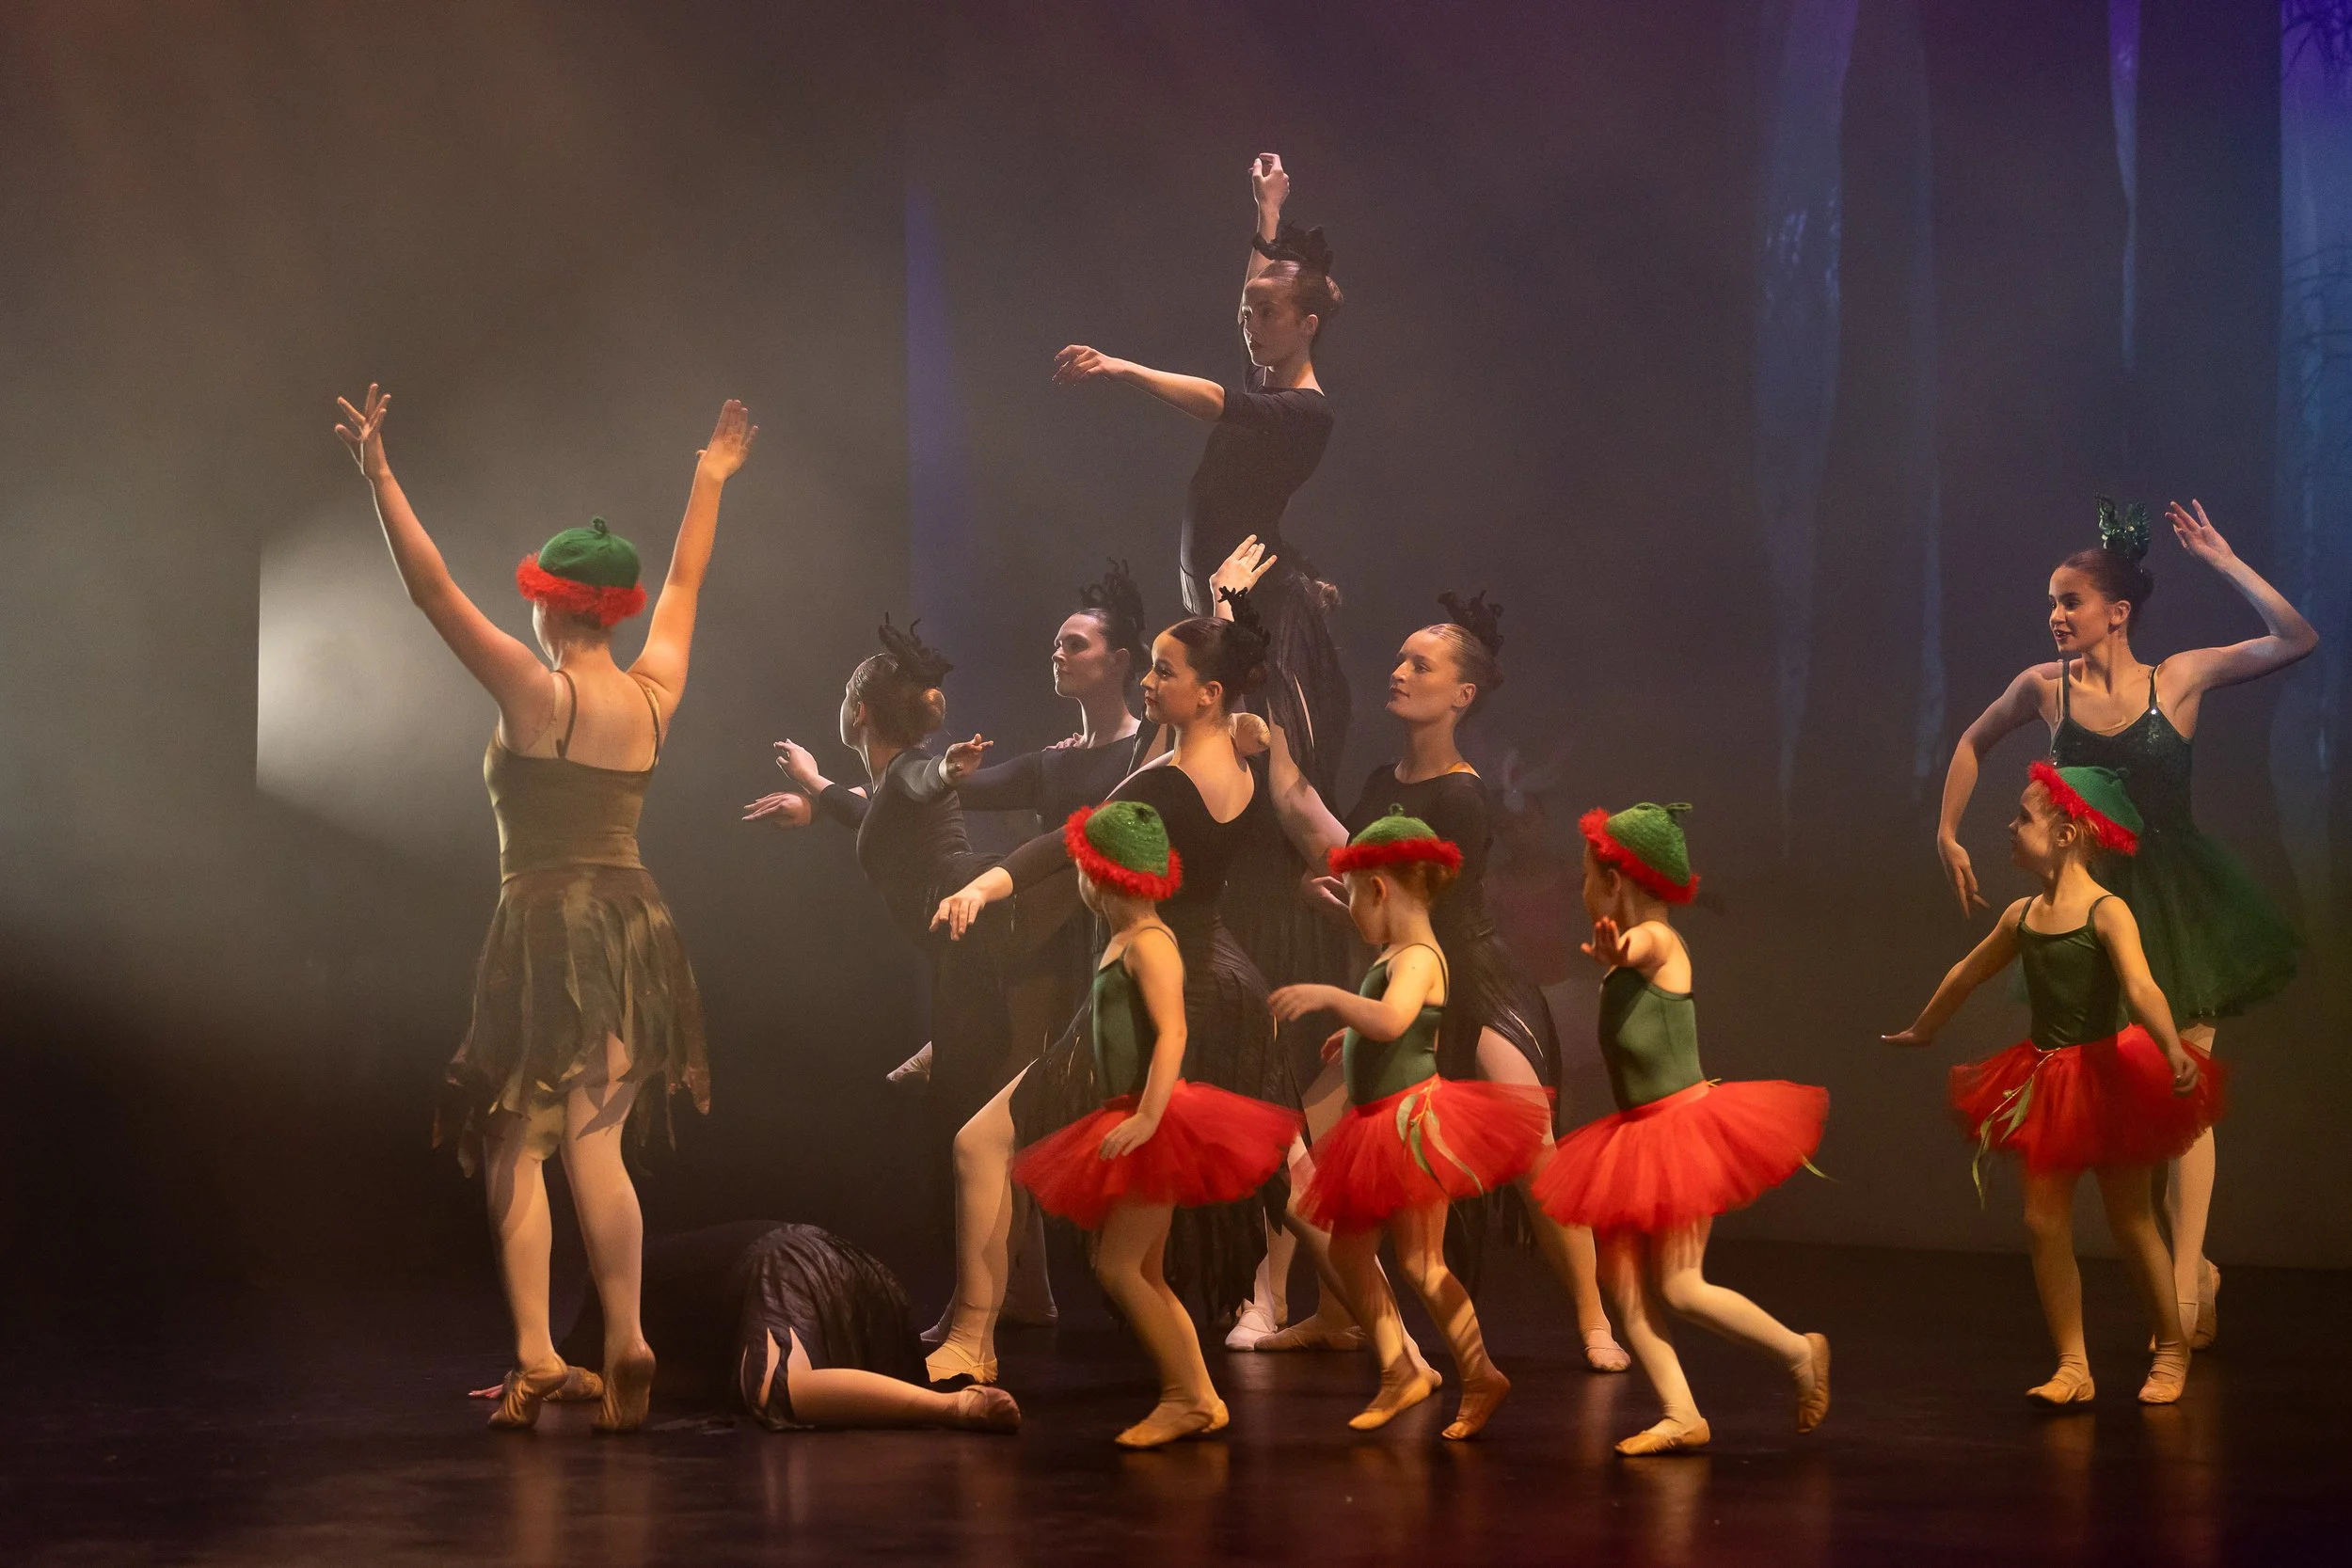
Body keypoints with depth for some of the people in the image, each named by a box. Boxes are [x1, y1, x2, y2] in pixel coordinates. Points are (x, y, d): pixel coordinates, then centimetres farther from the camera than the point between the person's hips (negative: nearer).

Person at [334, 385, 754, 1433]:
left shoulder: (537, 693, -10)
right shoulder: (655, 693, 6)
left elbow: (432, 591, -13)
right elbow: (685, 583, 22)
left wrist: (379, 477, -12)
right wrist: (711, 479, 34)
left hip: (549, 927, -5)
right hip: (637, 930, 5)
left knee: (516, 1148, 0)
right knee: (596, 1148, 9)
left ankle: (535, 1354, -8)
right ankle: (625, 1346, 1)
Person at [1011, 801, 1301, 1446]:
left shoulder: (1148, 943, -12)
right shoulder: (1119, 943, 15)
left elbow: (1171, 1033, -22)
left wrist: (1148, 1117, -29)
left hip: (1162, 1125, -10)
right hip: (1129, 1122, 10)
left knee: (1118, 1265, -14)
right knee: (1144, 1277, 10)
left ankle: (1186, 1396, -10)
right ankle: (1199, 1400, 13)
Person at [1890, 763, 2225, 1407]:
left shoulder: (2107, 913, -15)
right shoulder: (2022, 916, 5)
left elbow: (2141, 988, -31)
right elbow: (1966, 974, 22)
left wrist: (2174, 1051, -48)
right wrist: (1920, 1032, 37)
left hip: (2109, 1076, -6)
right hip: (2047, 1082, 6)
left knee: (2131, 1221, 4)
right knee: (2044, 1221, -2)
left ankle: (2172, 1351, 21)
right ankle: (2073, 1366, 2)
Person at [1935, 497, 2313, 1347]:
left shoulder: (2180, 678, -7)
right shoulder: (2045, 688, -3)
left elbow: (2297, 640, -16)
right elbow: (1973, 743, 15)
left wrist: (2223, 563, -18)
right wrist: (1948, 833, 12)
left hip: (2180, 899, -2)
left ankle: (2183, 1290, 0)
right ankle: (2194, 1266, 23)